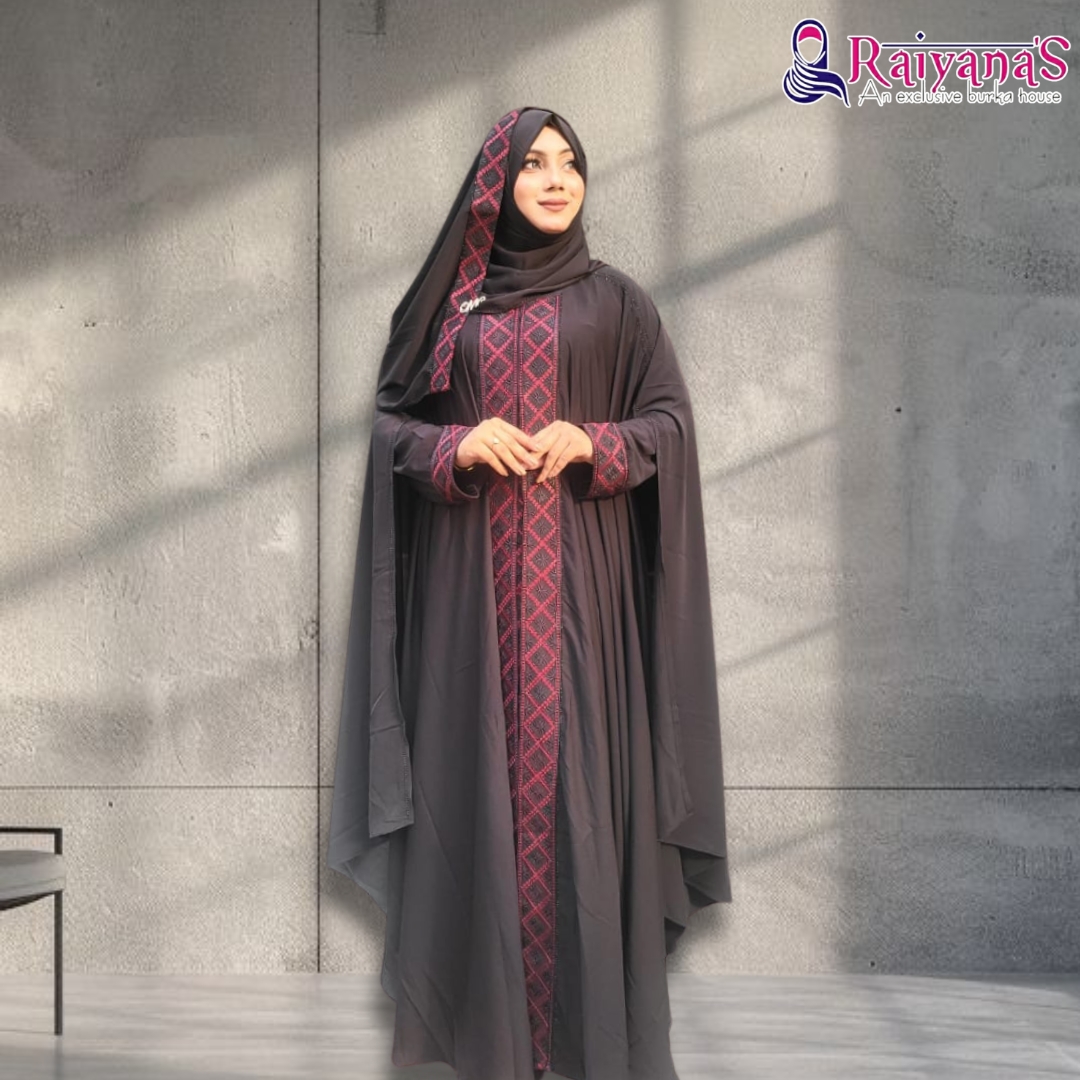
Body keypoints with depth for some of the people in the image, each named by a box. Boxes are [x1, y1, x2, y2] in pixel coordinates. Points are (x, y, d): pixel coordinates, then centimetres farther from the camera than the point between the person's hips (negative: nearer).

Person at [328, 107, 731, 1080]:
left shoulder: (614, 300, 9)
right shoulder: (449, 301, 12)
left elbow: (669, 421, 6)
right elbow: (393, 419, 10)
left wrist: (590, 442, -11)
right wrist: (458, 447, -9)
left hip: (580, 574, -1)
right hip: (471, 578, 1)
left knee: (579, 765, -5)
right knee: (480, 771, -2)